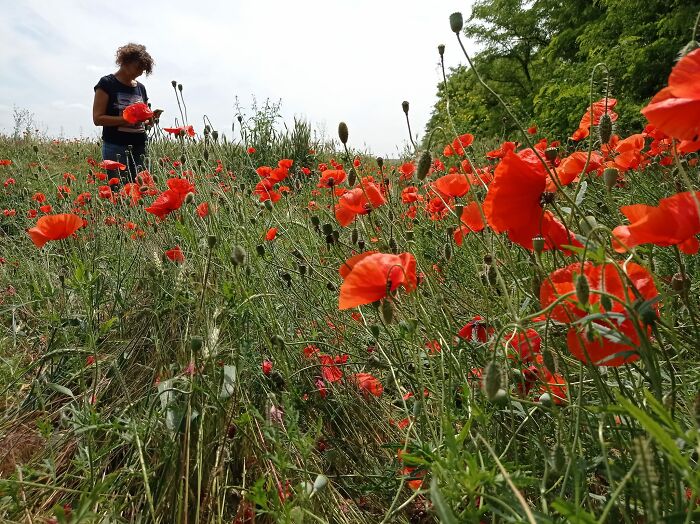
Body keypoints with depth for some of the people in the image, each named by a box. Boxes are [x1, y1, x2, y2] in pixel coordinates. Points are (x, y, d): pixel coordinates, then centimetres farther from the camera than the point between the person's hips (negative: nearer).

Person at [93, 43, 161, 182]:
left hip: (140, 147, 5)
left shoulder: (141, 88, 17)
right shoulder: (107, 83, 0)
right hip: (116, 147, -5)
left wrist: (151, 117, 1)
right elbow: (97, 118, -8)